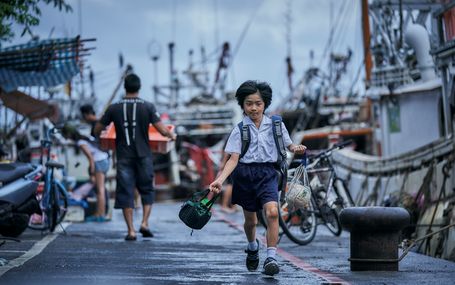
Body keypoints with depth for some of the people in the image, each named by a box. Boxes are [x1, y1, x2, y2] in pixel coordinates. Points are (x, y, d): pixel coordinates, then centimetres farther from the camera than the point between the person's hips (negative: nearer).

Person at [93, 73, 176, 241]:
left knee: (125, 193, 3)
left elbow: (97, 130, 7)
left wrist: (99, 135, 30)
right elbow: (162, 130, -7)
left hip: (123, 156, 0)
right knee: (147, 190, 14)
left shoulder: (114, 108, 0)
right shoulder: (148, 107, -4)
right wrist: (172, 136, 14)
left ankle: (131, 230, -1)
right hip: (143, 156, 0)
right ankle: (145, 223, -1)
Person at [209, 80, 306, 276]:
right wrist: (220, 179, -19)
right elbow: (233, 158, -6)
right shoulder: (240, 129, 0)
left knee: (272, 212, -24)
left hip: (267, 173, -1)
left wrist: (297, 148, -11)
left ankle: (271, 258, -22)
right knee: (250, 220, 13)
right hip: (245, 174, 1)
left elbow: (289, 145, 14)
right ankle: (252, 247, 45)